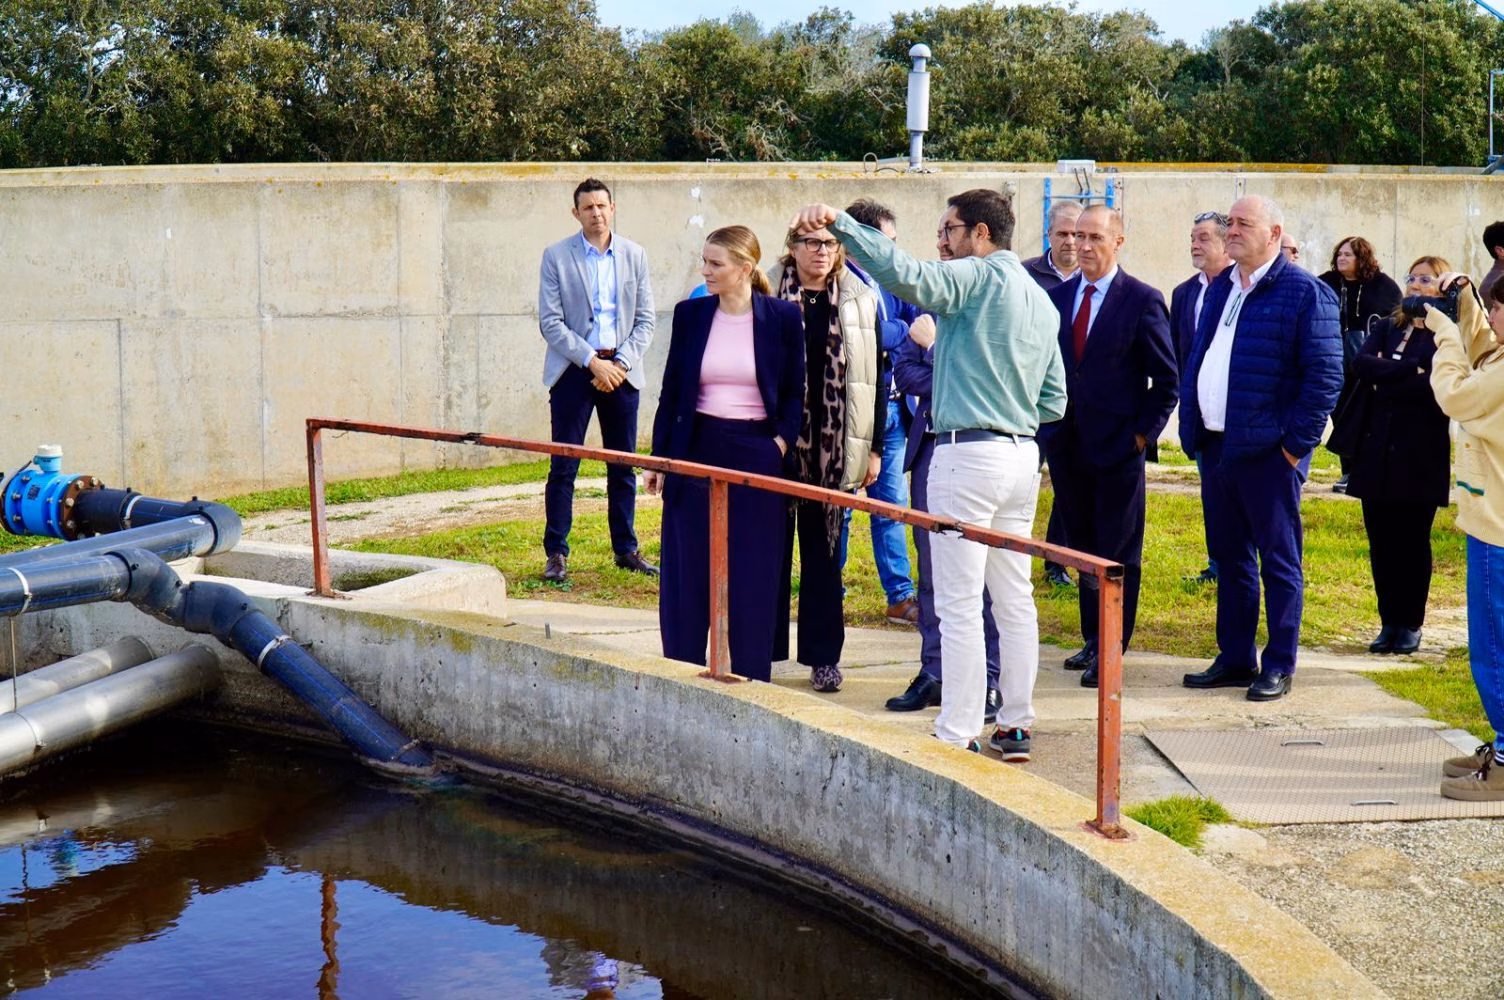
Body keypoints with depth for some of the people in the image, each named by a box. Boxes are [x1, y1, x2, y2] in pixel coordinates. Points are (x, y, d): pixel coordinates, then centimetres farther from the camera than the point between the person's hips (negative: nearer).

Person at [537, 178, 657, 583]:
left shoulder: (634, 255, 7)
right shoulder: (556, 256, -2)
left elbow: (645, 319, 7)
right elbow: (550, 321, -6)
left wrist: (621, 363, -7)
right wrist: (593, 361, -13)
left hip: (621, 370, 3)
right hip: (573, 369, -3)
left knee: (623, 465, 8)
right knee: (563, 465, -2)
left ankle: (626, 549, 18)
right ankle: (556, 553, 5)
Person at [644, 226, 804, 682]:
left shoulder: (782, 317, -2)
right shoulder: (690, 314, 4)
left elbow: (795, 393, 6)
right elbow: (671, 391, 8)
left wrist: (782, 441, -8)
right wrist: (658, 458, 5)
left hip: (757, 455, -2)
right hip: (697, 452, 2)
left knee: (755, 578, 3)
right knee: (686, 574, 4)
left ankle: (751, 681, 13)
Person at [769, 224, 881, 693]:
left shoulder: (859, 302, 5)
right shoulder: (766, 296, 1)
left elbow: (874, 377, 6)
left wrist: (874, 447, 3)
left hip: (834, 448, 1)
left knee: (823, 549, 8)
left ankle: (823, 655, 15)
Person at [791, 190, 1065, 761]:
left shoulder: (978, 278, -8)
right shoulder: (1042, 301, 17)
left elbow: (905, 275, -27)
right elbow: (1054, 402, 19)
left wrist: (839, 222, -29)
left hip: (967, 452, -9)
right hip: (1022, 456, 9)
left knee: (959, 604, -4)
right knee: (1015, 599, 13)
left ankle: (958, 734, -1)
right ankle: (1016, 726, 20)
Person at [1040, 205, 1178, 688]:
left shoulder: (1143, 301, -6)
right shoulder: (1056, 296, 8)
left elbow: (1166, 379, -4)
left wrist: (1143, 432, -9)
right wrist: (1046, 425, 6)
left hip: (1118, 448, -5)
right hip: (1066, 445, 5)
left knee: (1119, 555, 2)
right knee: (1082, 548, 13)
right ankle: (1092, 639, 24)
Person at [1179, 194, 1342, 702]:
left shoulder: (1305, 293, -8)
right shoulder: (1220, 289, 15)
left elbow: (1325, 376, -11)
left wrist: (1297, 444, -14)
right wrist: (1191, 430, 11)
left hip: (1268, 451, -7)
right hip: (1216, 447, 7)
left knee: (1278, 562, 2)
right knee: (1229, 559, 14)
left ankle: (1279, 665, 10)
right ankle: (1234, 659, 23)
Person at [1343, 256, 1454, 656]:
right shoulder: (1386, 327, 13)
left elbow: (1435, 387, -16)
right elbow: (1361, 364, -5)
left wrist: (1385, 377, -10)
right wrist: (1410, 371, -14)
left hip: (1420, 457, -4)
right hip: (1377, 453, 4)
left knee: (1413, 541, 5)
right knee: (1381, 542, 6)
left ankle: (1411, 624, 16)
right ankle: (1389, 622, 15)